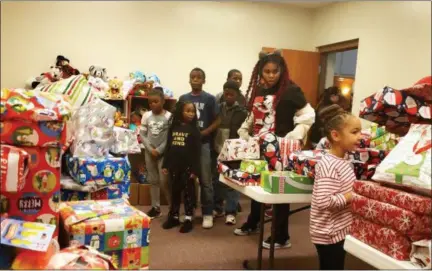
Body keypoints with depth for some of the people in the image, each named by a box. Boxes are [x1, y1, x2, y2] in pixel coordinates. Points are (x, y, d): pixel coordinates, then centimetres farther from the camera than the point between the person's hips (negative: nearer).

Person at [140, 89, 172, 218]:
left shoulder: (169, 116, -8)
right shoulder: (146, 116, 2)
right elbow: (142, 134, 2)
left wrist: (159, 150, -14)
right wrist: (150, 149, -9)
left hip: (163, 152, -4)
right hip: (149, 152, 4)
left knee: (164, 181, -5)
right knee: (153, 180, 10)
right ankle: (156, 207, 19)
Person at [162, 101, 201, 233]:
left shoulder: (194, 130, -5)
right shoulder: (173, 128, 7)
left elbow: (197, 151, -9)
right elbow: (168, 147, 10)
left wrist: (195, 169, -14)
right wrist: (166, 165, 6)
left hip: (188, 166, -4)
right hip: (174, 165, 4)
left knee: (188, 192, 4)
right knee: (175, 191, 13)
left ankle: (188, 219, 11)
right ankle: (174, 216, 24)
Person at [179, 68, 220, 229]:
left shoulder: (210, 99, 0)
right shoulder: (183, 98, 9)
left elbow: (217, 121, -2)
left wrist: (203, 133, -15)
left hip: (203, 143, -3)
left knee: (205, 180, 0)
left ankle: (207, 214, 9)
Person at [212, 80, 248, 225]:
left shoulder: (242, 112, -3)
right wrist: (213, 146, 1)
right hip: (217, 150, 4)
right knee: (216, 180, 11)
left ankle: (231, 212, 9)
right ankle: (217, 208, 26)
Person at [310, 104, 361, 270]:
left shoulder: (344, 162, 6)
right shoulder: (329, 165, -24)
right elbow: (324, 201, -31)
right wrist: (355, 196, -21)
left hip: (338, 231, 9)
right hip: (329, 234, -9)